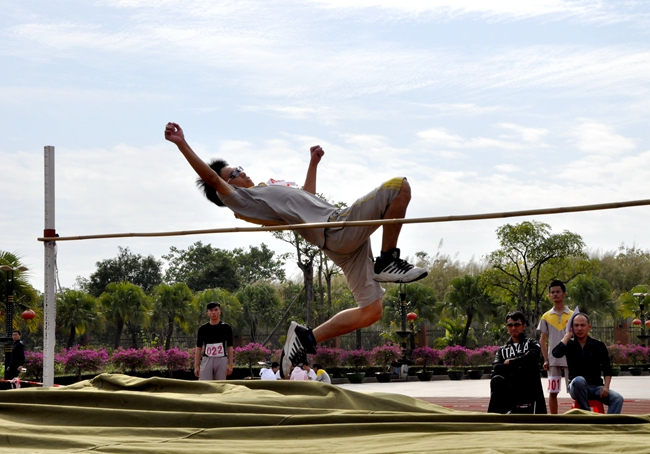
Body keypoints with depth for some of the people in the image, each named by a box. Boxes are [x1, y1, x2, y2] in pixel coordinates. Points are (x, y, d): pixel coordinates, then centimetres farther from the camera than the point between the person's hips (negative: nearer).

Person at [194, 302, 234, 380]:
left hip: (222, 360, 0)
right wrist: (196, 366, -1)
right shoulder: (203, 328, 5)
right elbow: (198, 348, 6)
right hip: (207, 360, 0)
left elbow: (230, 347, 4)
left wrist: (230, 364, -4)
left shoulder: (226, 327, 4)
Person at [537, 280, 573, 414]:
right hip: (553, 361, 2)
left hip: (570, 359, -2)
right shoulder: (546, 316, 7)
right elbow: (543, 340, 9)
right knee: (552, 392, 3)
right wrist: (546, 360, 0)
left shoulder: (572, 315, 3)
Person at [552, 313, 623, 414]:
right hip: (577, 387, -2)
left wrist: (606, 387, -8)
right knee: (579, 380, -38)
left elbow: (607, 369, 9)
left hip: (596, 387, 2)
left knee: (618, 398, -24)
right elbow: (556, 353, -17)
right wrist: (567, 335, -6)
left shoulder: (599, 346, 8)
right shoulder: (569, 345, 5)